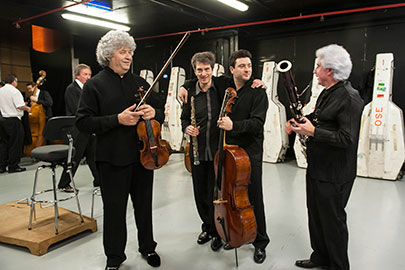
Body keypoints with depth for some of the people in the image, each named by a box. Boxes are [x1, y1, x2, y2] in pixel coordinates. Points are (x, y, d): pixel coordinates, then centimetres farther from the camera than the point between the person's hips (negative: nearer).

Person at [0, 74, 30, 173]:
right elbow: (20, 106, -20)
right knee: (15, 144, 0)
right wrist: (27, 108, -1)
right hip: (14, 120, -7)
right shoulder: (14, 91, -12)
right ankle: (13, 166, 5)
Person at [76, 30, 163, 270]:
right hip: (113, 159, -3)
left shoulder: (140, 83, 9)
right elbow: (83, 122, -8)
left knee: (144, 204, 16)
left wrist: (154, 112, -11)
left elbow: (161, 113, 13)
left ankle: (148, 247, 37)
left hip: (143, 155, 3)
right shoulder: (95, 85, -2)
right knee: (115, 208, 9)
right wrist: (117, 119, -19)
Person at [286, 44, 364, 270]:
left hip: (334, 175, -9)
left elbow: (347, 139, -27)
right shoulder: (328, 93, 10)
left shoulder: (349, 98, -21)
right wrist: (298, 121, 5)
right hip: (317, 169, 10)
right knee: (316, 215, 21)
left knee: (333, 220, 6)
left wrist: (313, 132, -23)